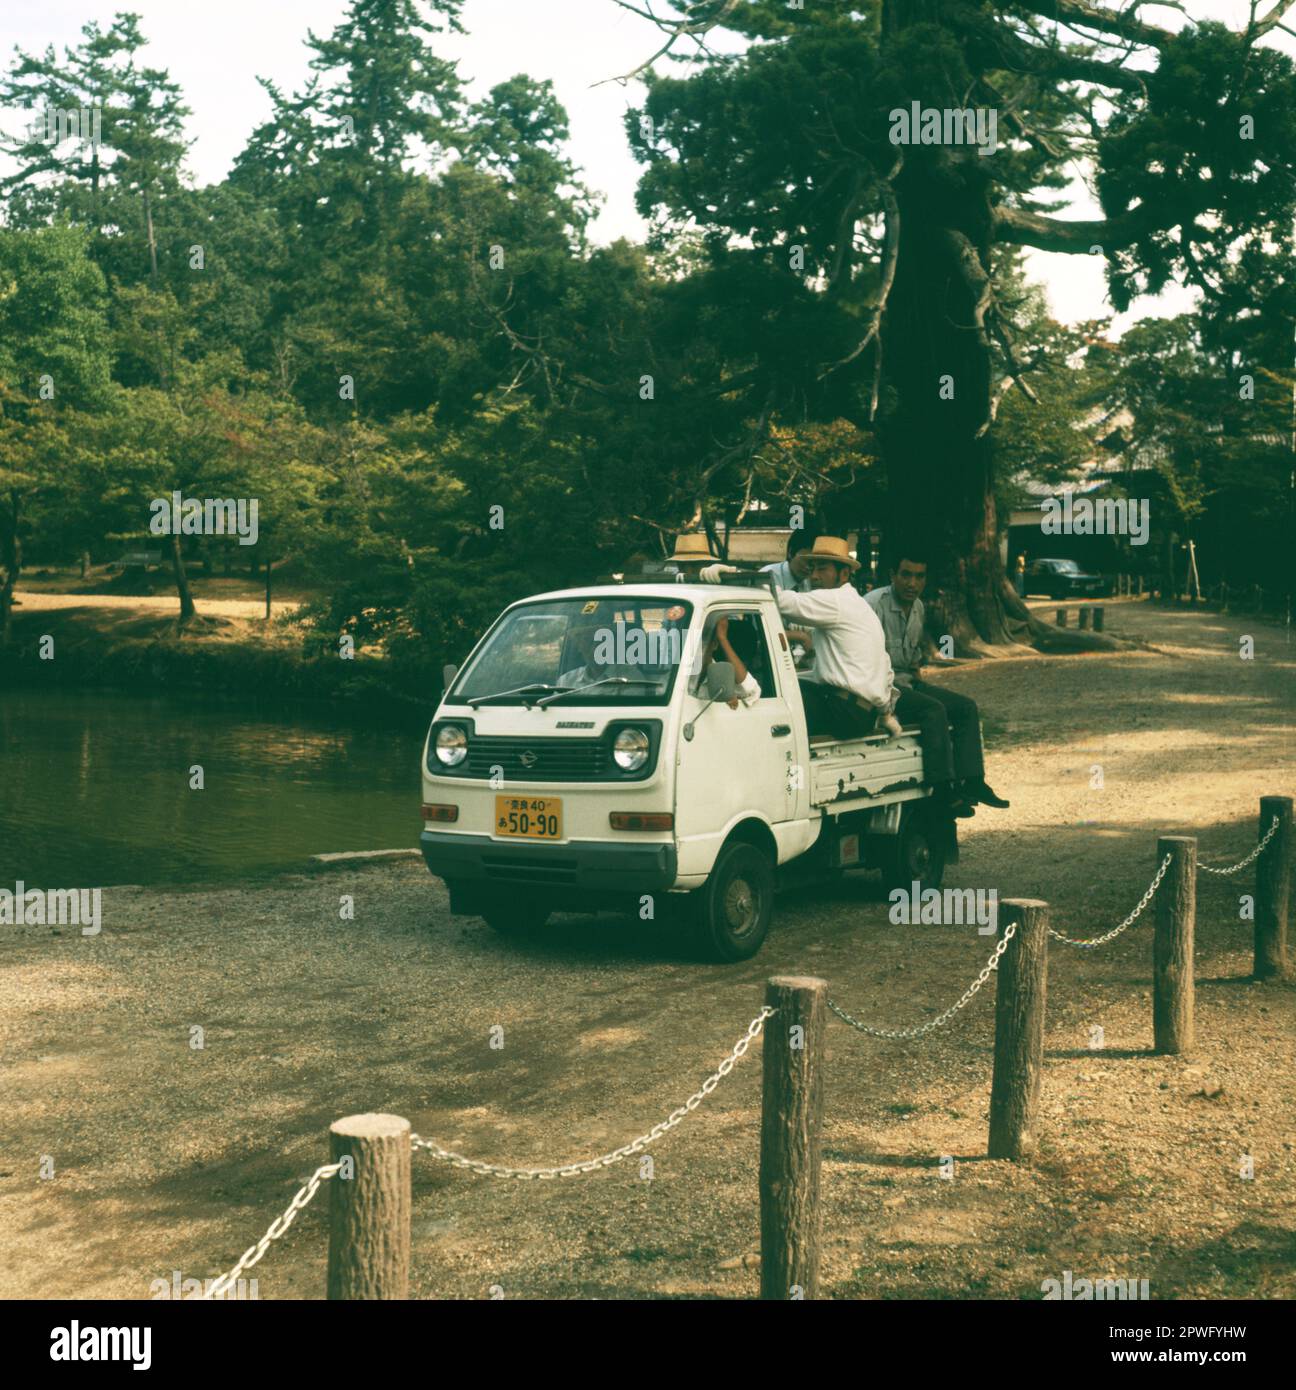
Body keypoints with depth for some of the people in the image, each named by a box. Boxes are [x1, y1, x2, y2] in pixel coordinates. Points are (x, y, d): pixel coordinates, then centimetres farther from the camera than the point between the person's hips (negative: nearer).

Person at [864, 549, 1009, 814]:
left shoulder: (918, 609, 14)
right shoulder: (875, 603, -14)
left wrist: (918, 678, 14)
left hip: (906, 681, 9)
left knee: (966, 707, -2)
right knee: (933, 710, -29)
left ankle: (972, 781, -8)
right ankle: (944, 790, -29)